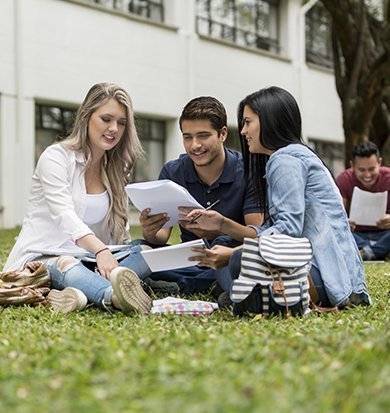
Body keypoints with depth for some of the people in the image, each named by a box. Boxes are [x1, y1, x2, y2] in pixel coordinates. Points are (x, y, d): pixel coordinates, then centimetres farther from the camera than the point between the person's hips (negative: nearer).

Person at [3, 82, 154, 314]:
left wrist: (111, 259, -14)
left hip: (85, 261, 6)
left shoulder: (116, 169, 13)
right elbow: (65, 216, -24)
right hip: (40, 260, -5)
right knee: (68, 265, -39)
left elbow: (119, 232, 10)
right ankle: (116, 296, -71)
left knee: (146, 253, -21)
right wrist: (100, 250, -41)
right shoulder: (56, 157, -7)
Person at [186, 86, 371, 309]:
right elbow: (273, 229, 18)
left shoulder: (286, 159, -8)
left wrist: (232, 254, -20)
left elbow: (289, 228, -20)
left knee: (241, 260, -34)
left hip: (327, 271, -11)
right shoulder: (292, 156, 24)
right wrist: (223, 224, 11)